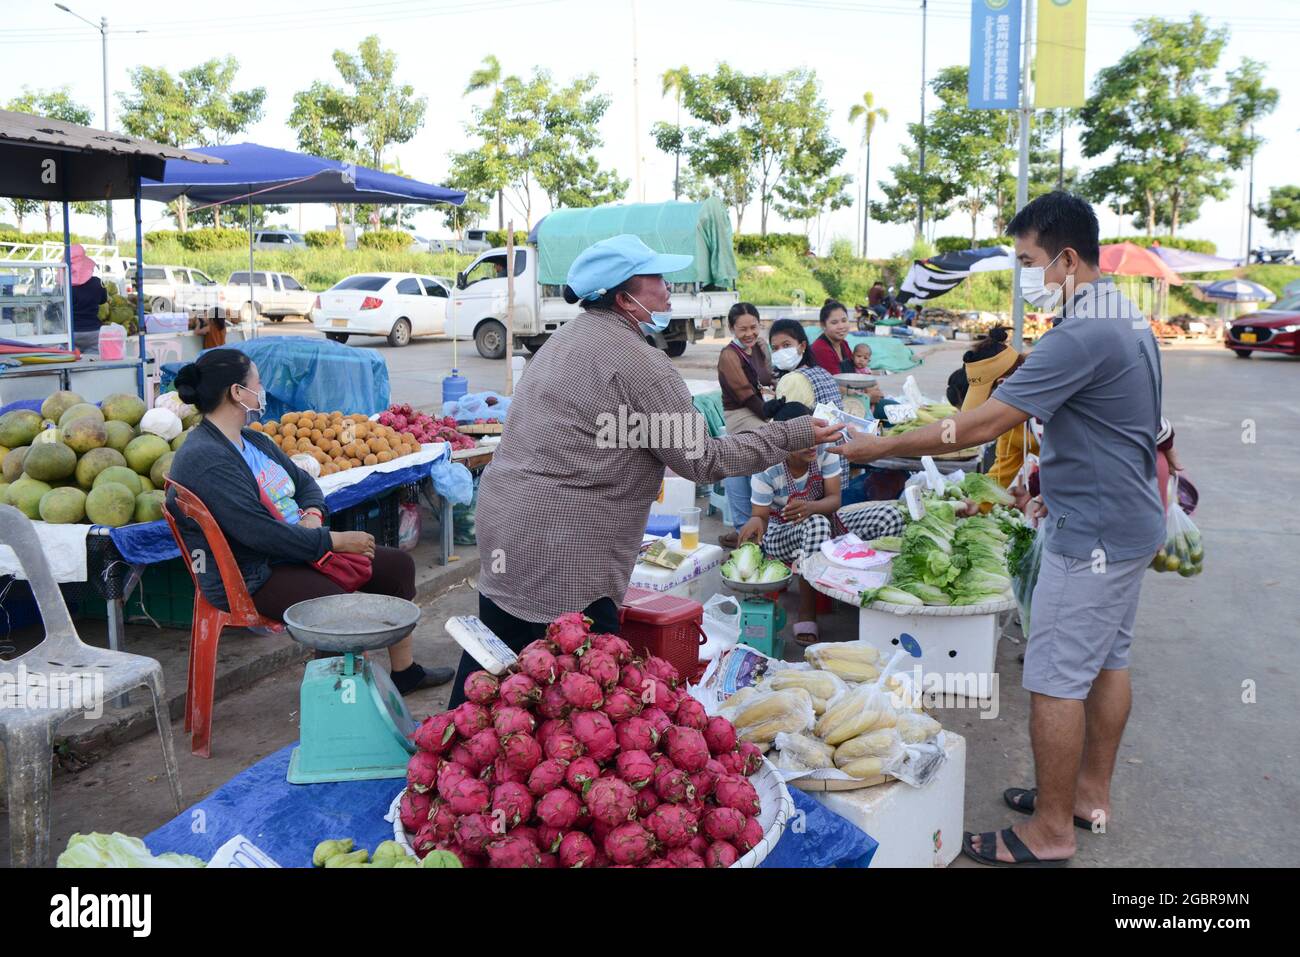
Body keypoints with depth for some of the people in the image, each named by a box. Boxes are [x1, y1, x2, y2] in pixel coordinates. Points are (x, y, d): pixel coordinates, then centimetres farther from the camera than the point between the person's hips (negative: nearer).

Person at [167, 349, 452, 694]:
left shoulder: (254, 441, 12)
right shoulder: (204, 460, -20)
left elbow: (305, 482, 20)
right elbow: (257, 531, -27)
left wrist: (313, 513, -4)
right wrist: (334, 540, -21)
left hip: (300, 548, 10)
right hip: (251, 579, -10)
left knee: (397, 564, 6)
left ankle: (405, 671, 19)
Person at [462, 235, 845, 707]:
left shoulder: (569, 336, 13)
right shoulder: (639, 362, -16)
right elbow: (701, 460, -13)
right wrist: (792, 435, -8)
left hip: (502, 526, 10)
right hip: (561, 555, -10)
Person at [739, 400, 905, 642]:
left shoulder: (825, 450, -13)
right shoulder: (768, 470, -21)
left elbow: (834, 499, -15)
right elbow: (761, 516, -18)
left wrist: (810, 507, -39)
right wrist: (755, 522, -45)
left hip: (826, 525, 4)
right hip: (780, 537, -4)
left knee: (890, 513, -16)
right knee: (816, 525, -42)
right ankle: (807, 614, -30)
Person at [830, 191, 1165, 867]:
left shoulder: (1081, 336, -24)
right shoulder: (1129, 321, 10)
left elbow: (982, 426, -26)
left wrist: (881, 447, -19)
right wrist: (1060, 489, 20)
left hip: (1091, 534, -11)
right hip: (1131, 524, 11)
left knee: (1055, 681, -2)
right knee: (1106, 660, 18)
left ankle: (1050, 831, 9)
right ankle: (1090, 791, 33)